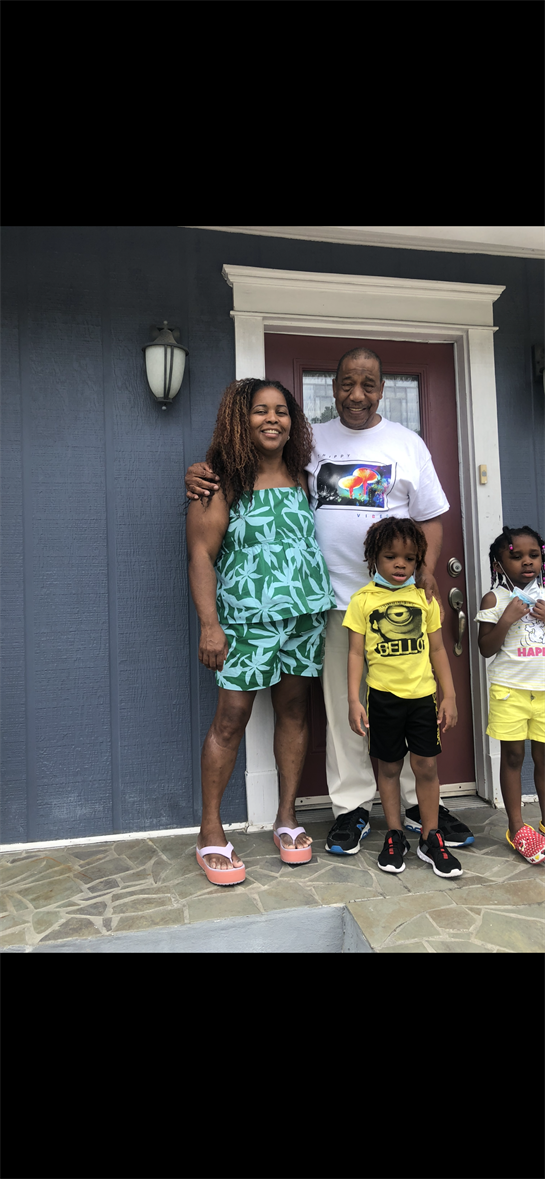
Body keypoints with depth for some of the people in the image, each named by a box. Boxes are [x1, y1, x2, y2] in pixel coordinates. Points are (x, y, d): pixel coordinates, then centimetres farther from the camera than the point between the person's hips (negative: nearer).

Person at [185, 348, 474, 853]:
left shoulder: (406, 443, 11)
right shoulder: (311, 440, 10)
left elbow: (431, 516, 9)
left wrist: (427, 569, -7)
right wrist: (202, 474, -6)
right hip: (334, 597, 0)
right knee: (342, 705, 5)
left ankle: (419, 802, 24)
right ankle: (351, 806, 20)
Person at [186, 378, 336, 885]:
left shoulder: (301, 477, 13)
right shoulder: (223, 482, -3)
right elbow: (201, 555, -8)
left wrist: (324, 599, 12)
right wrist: (210, 624, -15)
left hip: (305, 614, 5)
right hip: (248, 619, -5)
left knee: (294, 710, 10)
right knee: (231, 718, -2)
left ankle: (287, 817, 25)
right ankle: (210, 832, 12)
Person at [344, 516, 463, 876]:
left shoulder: (425, 598, 5)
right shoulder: (363, 600, -2)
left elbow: (437, 649, 9)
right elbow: (356, 652, -3)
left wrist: (450, 695, 5)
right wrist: (354, 700, -9)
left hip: (422, 694, 2)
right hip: (383, 695, -1)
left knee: (427, 766, 5)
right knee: (389, 766, 10)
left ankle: (431, 838, 21)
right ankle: (395, 836, 25)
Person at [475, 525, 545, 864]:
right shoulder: (495, 598, -3)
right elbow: (486, 649, -5)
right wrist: (506, 619, -18)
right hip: (510, 689, -3)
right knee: (513, 756, 4)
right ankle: (517, 828, 16)